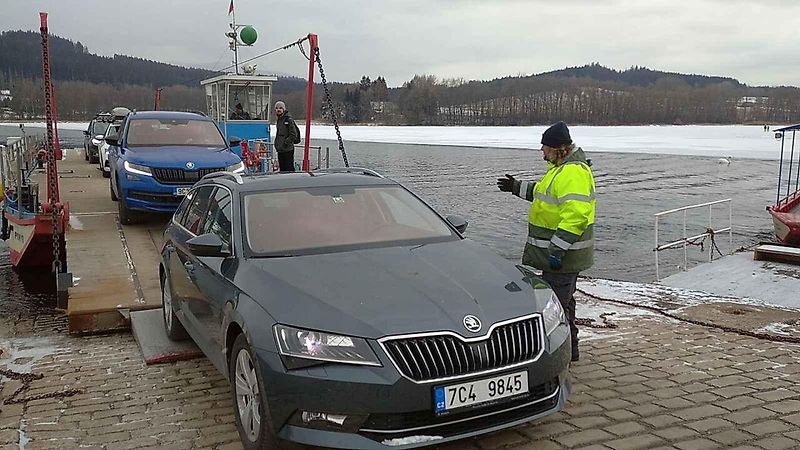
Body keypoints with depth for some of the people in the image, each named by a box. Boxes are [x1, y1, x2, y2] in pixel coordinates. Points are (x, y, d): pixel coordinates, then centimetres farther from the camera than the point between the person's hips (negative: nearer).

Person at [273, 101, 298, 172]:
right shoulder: (278, 120, 16)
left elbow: (293, 135, -15)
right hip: (280, 150, 9)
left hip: (288, 150, -9)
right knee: (282, 169, 14)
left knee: (289, 169, -8)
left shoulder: (289, 120, -11)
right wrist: (277, 143, 13)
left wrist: (285, 143, -17)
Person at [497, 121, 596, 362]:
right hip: (559, 251, 11)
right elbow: (547, 194, 31)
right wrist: (518, 187, 30)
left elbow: (575, 215, -30)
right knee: (562, 300, 21)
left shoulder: (574, 172, -23)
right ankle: (569, 349, 34)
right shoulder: (561, 168, 13)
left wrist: (557, 249, -31)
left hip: (563, 254, -11)